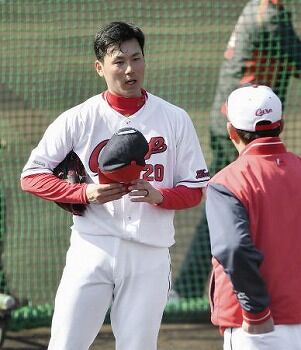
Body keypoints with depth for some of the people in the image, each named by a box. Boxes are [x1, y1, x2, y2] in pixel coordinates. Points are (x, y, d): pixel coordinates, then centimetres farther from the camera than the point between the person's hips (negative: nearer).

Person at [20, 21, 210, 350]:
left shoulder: (174, 119, 6)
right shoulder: (77, 119, 2)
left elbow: (194, 190, 8)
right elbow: (31, 176, 2)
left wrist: (157, 195, -14)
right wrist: (86, 193, -13)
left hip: (149, 257, 1)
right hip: (92, 250, -1)